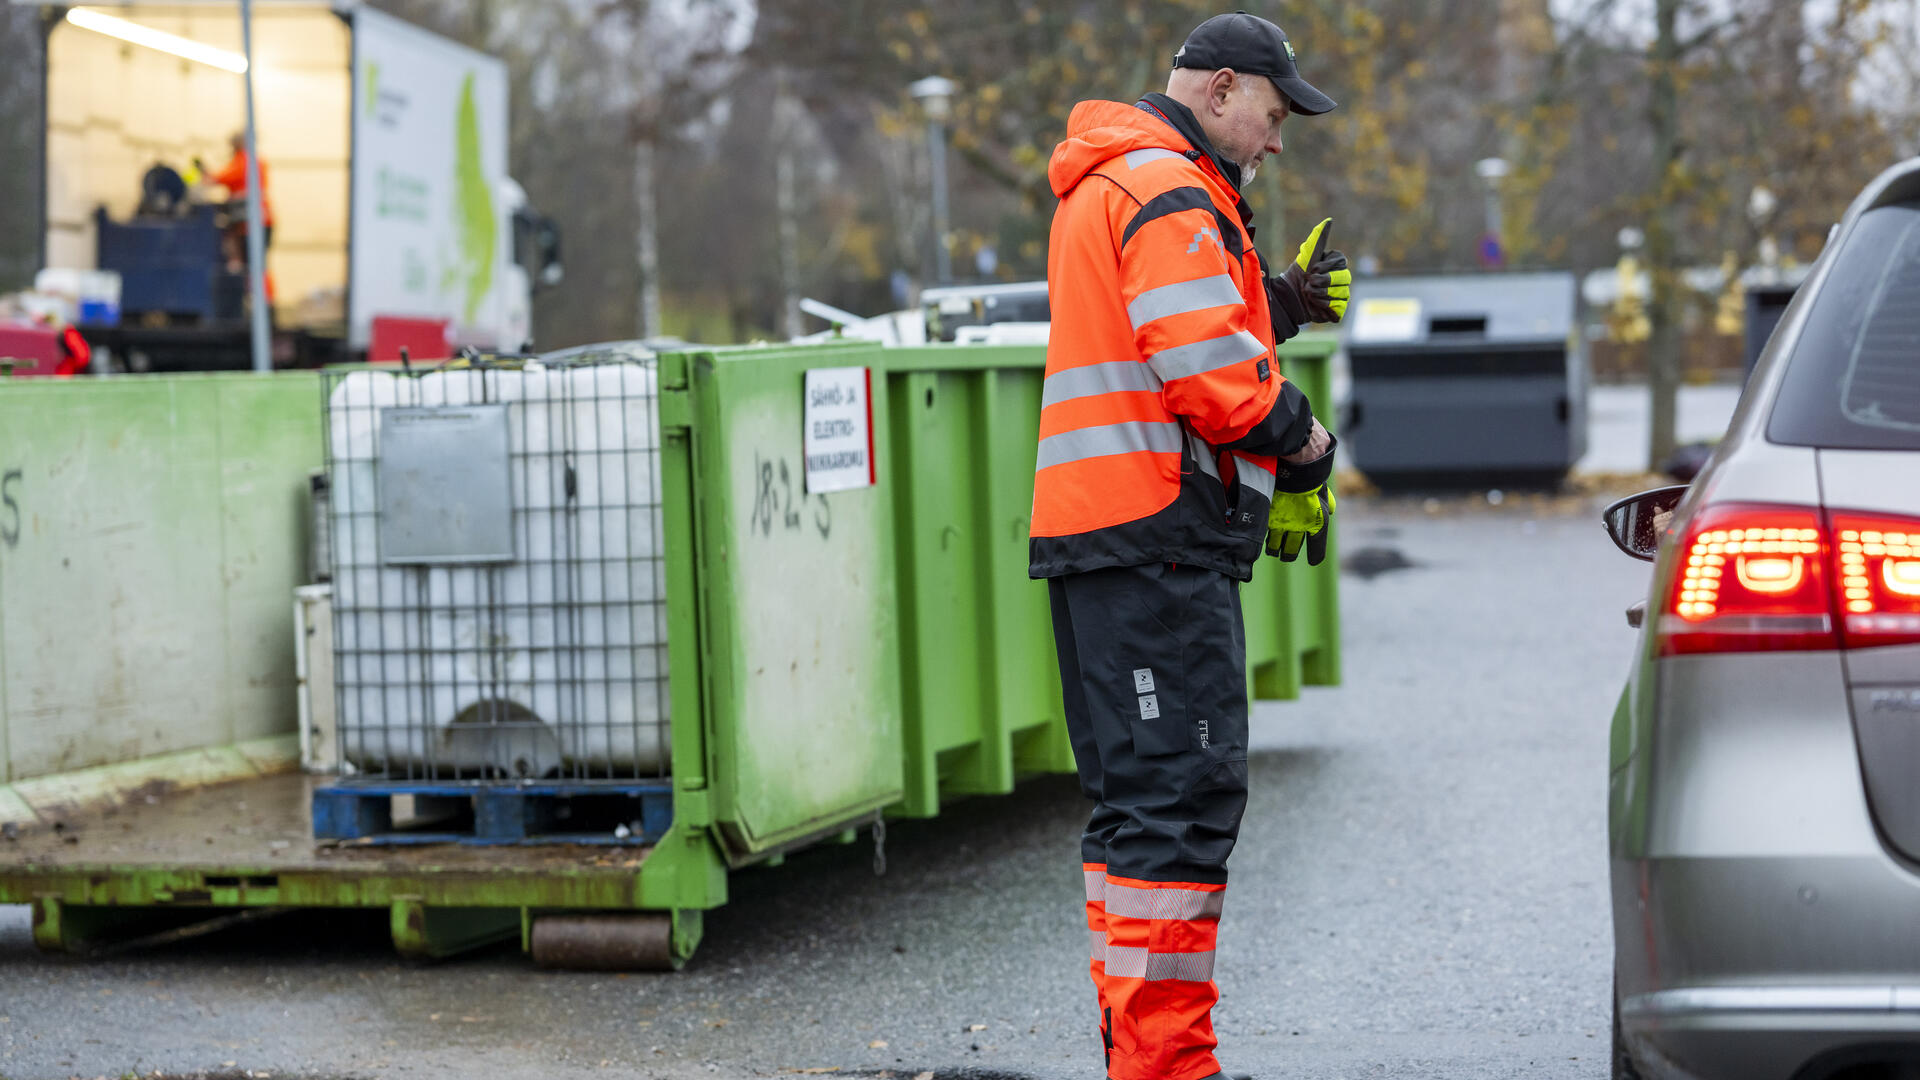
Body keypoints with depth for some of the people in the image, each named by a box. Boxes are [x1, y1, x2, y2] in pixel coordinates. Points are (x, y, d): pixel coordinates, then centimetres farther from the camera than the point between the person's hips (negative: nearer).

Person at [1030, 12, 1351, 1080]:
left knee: (1141, 800, 15)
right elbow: (1205, 370, -19)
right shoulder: (1167, 189, -10)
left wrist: (1277, 307, 11)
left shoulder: (1114, 185, 24)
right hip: (1157, 536, -11)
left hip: (1103, 536, 11)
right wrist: (1304, 440, -4)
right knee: (1184, 796, -12)